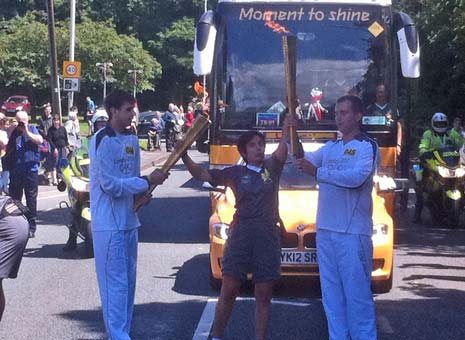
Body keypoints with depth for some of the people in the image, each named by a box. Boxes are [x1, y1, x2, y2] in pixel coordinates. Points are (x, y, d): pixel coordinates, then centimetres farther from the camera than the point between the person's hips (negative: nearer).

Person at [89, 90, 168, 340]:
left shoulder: (132, 140, 11)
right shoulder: (102, 141, -13)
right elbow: (109, 183, -18)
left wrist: (140, 193, -3)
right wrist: (147, 182, -16)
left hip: (129, 220, 8)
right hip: (109, 223, -8)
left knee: (128, 280, 13)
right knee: (116, 283, -7)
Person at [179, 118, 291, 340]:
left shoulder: (272, 168, 8)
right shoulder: (235, 173, 6)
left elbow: (285, 143, -6)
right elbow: (201, 175, 3)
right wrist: (184, 157, -10)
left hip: (267, 235, 1)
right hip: (240, 234, -1)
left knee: (264, 295, 5)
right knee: (229, 290, 1)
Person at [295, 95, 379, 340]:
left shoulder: (367, 146, -4)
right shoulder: (330, 147, 18)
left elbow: (357, 177, -19)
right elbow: (302, 160, 15)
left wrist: (317, 172, -20)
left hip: (353, 232, -7)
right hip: (325, 230, 7)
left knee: (357, 291, -5)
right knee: (331, 292, 9)